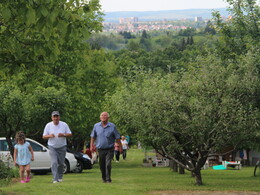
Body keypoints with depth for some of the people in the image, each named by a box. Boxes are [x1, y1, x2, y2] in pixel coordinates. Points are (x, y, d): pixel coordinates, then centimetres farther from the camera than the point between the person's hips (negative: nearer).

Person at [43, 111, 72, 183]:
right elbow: (44, 136, 1)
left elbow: (70, 134, 0)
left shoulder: (64, 125, -3)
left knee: (61, 163, 7)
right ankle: (55, 179, -17)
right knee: (54, 163, -14)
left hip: (62, 147, 1)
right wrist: (49, 136, -21)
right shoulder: (48, 125, -2)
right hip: (52, 147, -1)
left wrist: (63, 135, -21)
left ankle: (60, 177, 25)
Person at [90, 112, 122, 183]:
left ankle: (108, 179, -7)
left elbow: (117, 138, 2)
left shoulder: (112, 126, -3)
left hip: (109, 149, -3)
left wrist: (120, 147, 2)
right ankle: (103, 178, 29)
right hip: (100, 149, 3)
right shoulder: (96, 126, 5)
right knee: (102, 165, 9)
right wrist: (91, 145, 3)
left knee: (108, 164, -14)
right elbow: (93, 137, 12)